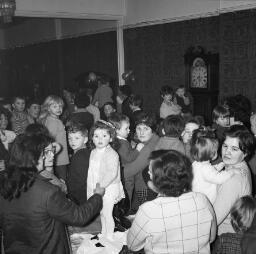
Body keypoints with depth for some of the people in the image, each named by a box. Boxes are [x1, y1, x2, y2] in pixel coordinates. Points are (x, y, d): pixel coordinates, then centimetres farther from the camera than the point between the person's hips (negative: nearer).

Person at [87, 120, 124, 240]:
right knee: (102, 213, 20)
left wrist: (101, 186, -26)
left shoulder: (111, 154, -19)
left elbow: (112, 174, -27)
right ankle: (103, 234, 37)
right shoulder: (93, 152, 7)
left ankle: (110, 237, 17)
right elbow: (91, 172, 14)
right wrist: (90, 189, 12)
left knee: (107, 213, 0)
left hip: (109, 188, -8)